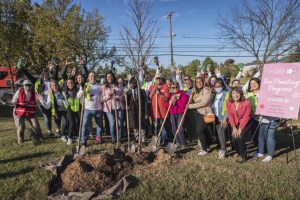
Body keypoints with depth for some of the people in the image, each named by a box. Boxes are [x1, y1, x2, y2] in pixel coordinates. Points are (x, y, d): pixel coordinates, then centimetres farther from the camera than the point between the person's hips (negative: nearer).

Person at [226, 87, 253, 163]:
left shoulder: (247, 102, -24)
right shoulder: (228, 102, -15)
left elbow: (246, 117, -18)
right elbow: (230, 115, -7)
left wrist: (240, 129, -16)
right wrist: (234, 127, -9)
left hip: (246, 122, -3)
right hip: (236, 122, 4)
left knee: (240, 137, -17)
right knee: (234, 138, -3)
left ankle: (243, 156, 5)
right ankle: (238, 152, 30)